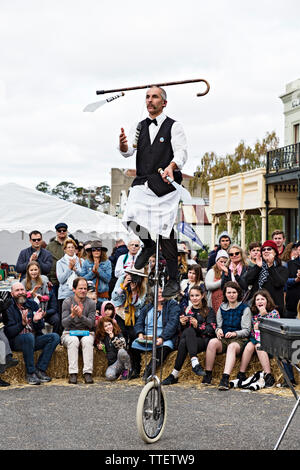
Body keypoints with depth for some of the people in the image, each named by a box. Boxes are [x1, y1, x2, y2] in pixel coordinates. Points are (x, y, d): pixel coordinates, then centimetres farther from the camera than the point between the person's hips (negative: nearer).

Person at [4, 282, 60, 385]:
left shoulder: (32, 304, 9)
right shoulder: (8, 307, -5)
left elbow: (41, 327, 6)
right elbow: (9, 332, -15)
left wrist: (36, 321, -17)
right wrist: (22, 324, -31)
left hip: (34, 339, 5)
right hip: (16, 341, -5)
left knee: (55, 337, -15)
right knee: (29, 336, -36)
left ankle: (40, 370, -18)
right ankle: (30, 373, -26)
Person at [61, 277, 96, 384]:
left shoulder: (91, 303, 0)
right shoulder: (67, 302, -2)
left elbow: (91, 323, -8)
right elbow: (64, 324, -9)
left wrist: (81, 316, -26)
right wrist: (72, 315, -29)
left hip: (86, 333, 1)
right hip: (70, 333, -1)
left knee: (87, 341, -34)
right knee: (73, 341, -35)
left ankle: (88, 373, -35)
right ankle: (73, 373, -37)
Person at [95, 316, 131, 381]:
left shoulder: (118, 334, 0)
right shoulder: (102, 338, 9)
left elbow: (122, 346, -14)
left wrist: (113, 338, -22)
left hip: (121, 359, -1)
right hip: (112, 364, 1)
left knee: (121, 351, -38)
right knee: (109, 376, -33)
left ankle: (127, 370, -12)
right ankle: (119, 372, 3)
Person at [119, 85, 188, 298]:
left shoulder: (173, 126, 2)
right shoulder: (140, 127, 16)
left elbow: (182, 152, -9)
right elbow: (128, 151, 5)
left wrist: (172, 166, -31)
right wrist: (123, 144, -19)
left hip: (165, 185, -4)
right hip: (142, 183, 4)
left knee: (166, 231, -5)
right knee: (131, 218, -17)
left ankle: (174, 280, 6)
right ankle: (148, 245, 17)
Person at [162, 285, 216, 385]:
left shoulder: (209, 311, 12)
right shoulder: (186, 311, 23)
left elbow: (211, 329, -3)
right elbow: (181, 331, 18)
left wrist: (198, 326, -19)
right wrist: (182, 324, -4)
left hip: (204, 341, -3)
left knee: (186, 338, -34)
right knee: (188, 330, -34)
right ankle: (195, 363, -45)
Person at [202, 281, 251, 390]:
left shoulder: (244, 309, 6)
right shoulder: (222, 308, 18)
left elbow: (246, 330, 0)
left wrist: (235, 333, -18)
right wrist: (218, 330, -7)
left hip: (239, 340, -3)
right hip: (223, 339, 3)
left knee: (232, 346, -39)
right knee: (212, 342, -31)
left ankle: (225, 378, -53)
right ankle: (208, 375, -29)